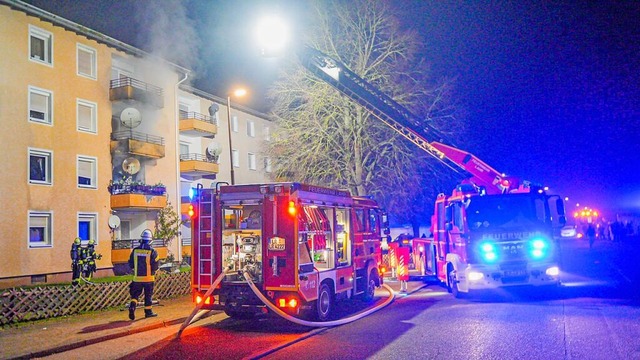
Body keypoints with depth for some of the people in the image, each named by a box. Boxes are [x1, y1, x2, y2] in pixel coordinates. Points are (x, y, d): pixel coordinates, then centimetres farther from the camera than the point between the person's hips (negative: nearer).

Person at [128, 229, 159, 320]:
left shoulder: (135, 251, -2)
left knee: (135, 294, 13)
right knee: (148, 295, 11)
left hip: (137, 278, 2)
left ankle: (132, 306, -10)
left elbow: (131, 265, 6)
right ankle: (148, 311, 19)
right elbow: (155, 267, -12)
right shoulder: (152, 251, -12)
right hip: (149, 278, -2)